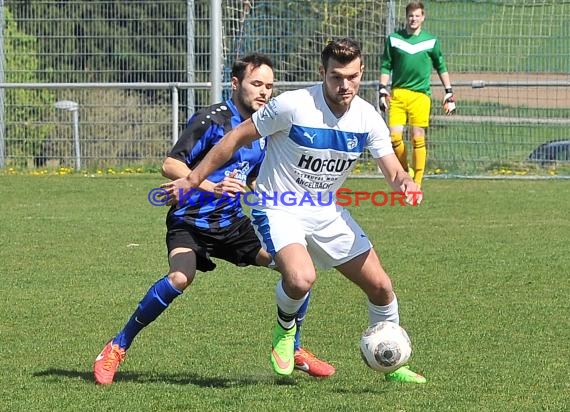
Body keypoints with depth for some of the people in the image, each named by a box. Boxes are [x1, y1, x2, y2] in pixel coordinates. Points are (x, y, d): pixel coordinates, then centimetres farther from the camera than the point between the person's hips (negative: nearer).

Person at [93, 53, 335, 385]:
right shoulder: (213, 119, -13)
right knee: (181, 278, -34)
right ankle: (117, 348, -17)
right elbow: (171, 165, -19)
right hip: (191, 220, -7)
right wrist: (212, 186, -31)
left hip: (232, 222, 7)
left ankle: (293, 350, 12)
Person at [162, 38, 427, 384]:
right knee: (301, 279, -33)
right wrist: (193, 180, -10)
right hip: (279, 209, -5)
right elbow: (238, 138, -12)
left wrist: (405, 183, -34)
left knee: (380, 286, 3)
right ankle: (285, 328, 3)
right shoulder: (293, 106, -21)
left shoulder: (368, 118, -7)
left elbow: (393, 170, -8)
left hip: (327, 212, 5)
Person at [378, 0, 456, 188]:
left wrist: (449, 93, 12)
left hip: (421, 94, -1)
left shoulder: (431, 41, 6)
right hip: (398, 93, 1)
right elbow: (386, 67, 11)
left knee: (418, 137, -7)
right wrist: (383, 91, 3)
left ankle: (417, 182, 1)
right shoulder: (394, 39, 6)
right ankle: (405, 172, 13)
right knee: (395, 135, -10)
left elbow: (441, 68, 15)